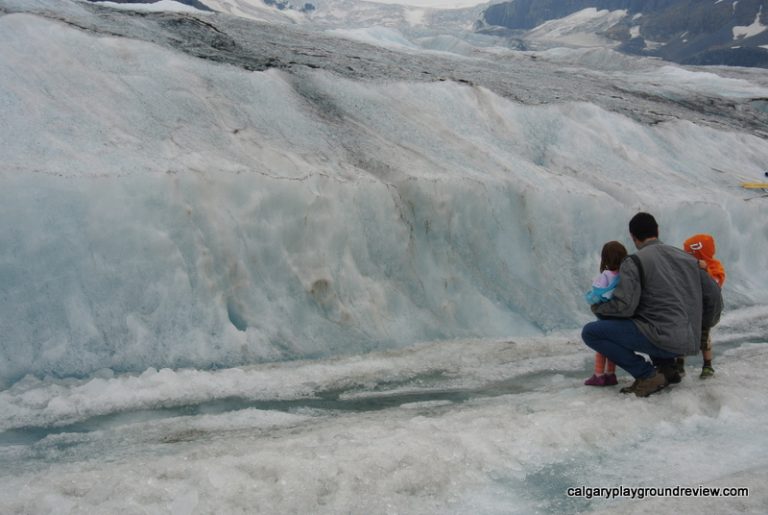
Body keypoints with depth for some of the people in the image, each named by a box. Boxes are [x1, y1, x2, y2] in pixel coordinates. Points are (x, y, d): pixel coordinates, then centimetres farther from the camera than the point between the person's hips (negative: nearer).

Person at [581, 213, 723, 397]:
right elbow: (714, 295, 18)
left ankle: (648, 375, -7)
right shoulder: (687, 257, 15)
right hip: (690, 344, 8)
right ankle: (666, 367, 18)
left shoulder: (634, 261, -6)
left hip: (662, 339, -8)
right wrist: (703, 327, 36)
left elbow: (624, 306, -16)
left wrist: (597, 306, 5)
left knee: (590, 332, -4)